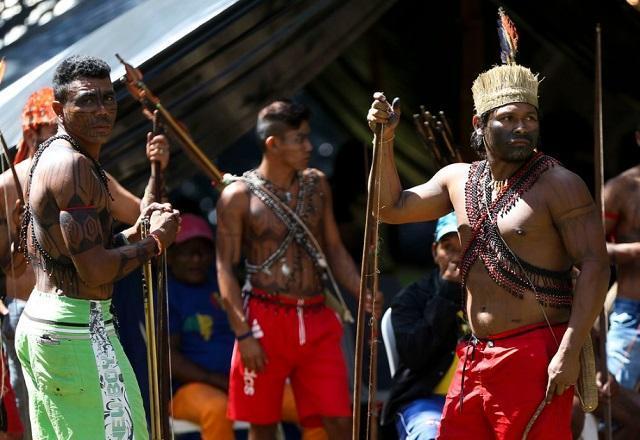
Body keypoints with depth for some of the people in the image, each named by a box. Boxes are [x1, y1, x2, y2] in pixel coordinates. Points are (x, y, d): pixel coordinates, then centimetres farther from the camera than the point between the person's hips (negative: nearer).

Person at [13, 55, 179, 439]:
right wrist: (156, 241, -8)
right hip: (78, 328, -10)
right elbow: (95, 270, -22)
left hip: (38, 318, 10)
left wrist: (134, 234, 8)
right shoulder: (73, 165, -17)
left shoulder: (49, 156, 15)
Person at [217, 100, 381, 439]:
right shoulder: (238, 196, -4)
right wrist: (243, 333, -12)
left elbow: (334, 249, 16)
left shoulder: (316, 185, 11)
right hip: (266, 318, -4)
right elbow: (225, 269, -5)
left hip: (317, 319, 4)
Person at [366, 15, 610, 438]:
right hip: (476, 357, 7)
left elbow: (594, 266, -12)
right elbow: (393, 208, 25)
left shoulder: (559, 185, -8)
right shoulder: (458, 179, 14)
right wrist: (385, 141, 12)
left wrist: (570, 352, -20)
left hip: (535, 356, -7)